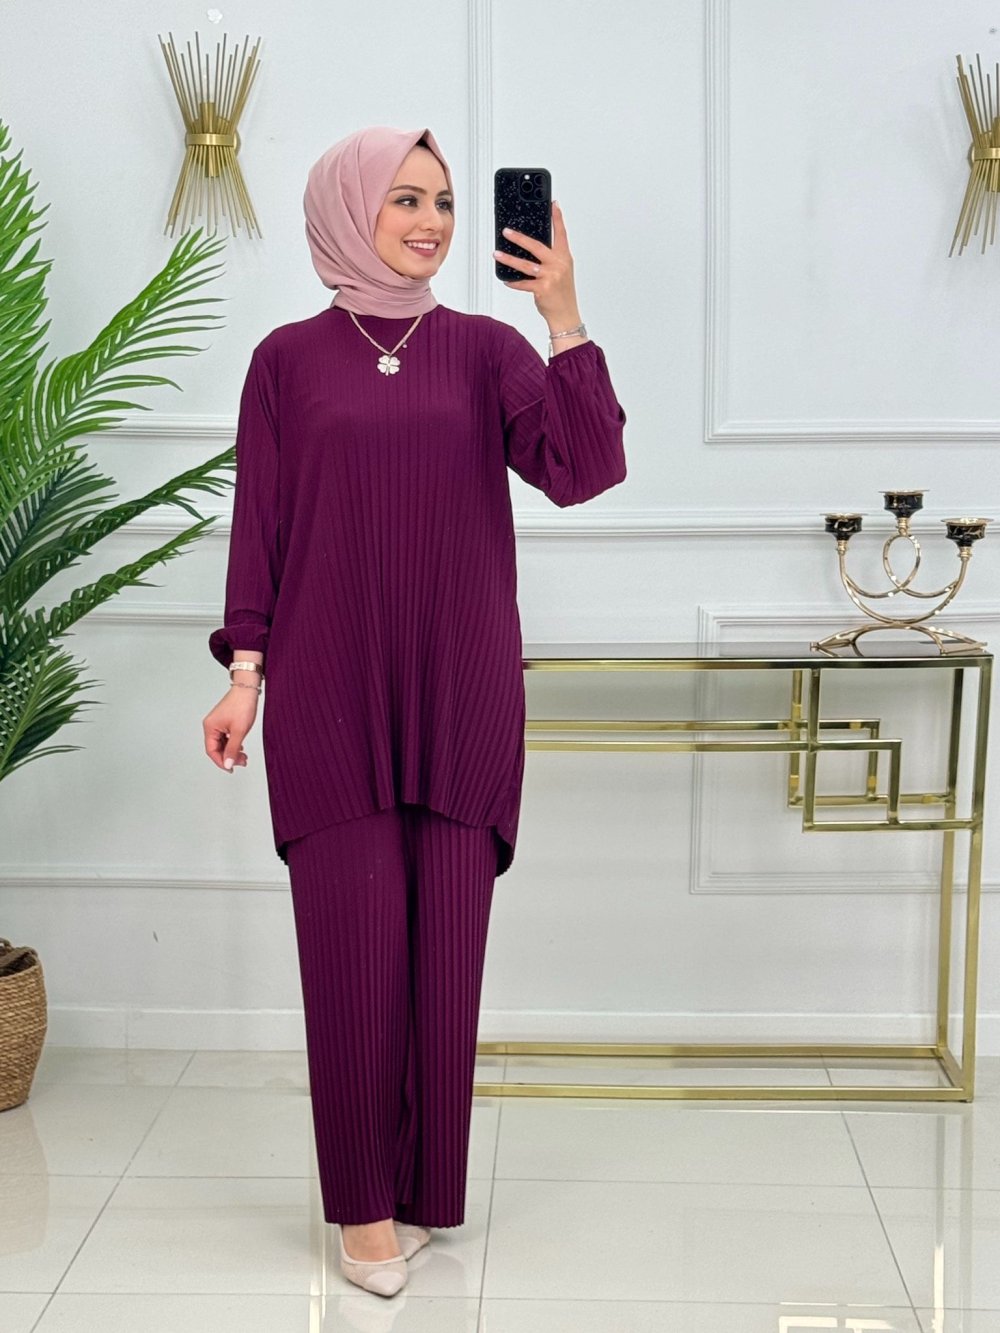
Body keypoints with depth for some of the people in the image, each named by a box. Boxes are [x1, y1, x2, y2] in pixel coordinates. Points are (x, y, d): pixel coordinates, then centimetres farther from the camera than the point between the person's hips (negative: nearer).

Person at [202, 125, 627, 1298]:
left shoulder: (483, 349, 7)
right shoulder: (288, 360, 6)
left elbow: (583, 468, -7)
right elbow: (257, 529, 5)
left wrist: (563, 316, -16)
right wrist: (244, 673, -2)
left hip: (458, 695, 1)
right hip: (330, 695, -1)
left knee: (445, 949, 5)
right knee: (353, 948, 0)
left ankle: (428, 1191, 22)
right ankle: (364, 1204, 16)